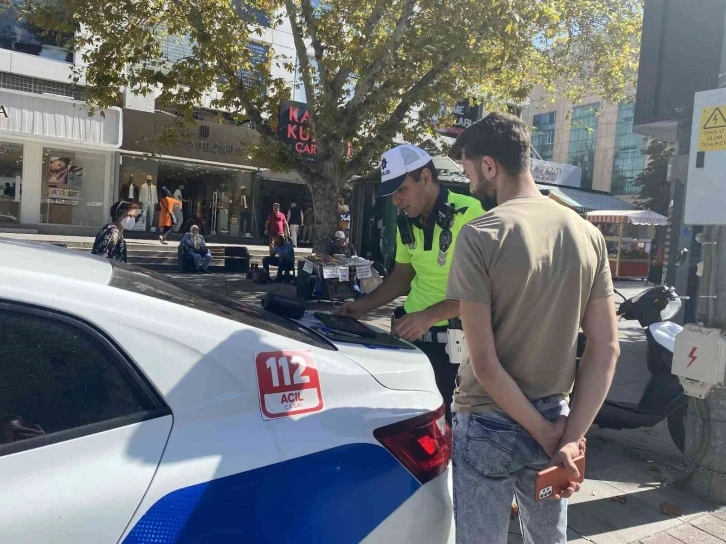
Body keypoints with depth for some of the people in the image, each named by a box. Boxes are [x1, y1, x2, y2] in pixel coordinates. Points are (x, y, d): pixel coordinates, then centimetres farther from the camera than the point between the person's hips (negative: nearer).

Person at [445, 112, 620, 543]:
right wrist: (570, 437, -2)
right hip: (553, 416, 6)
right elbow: (607, 350, -2)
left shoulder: (480, 236, -18)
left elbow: (483, 362, -19)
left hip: (488, 425, -5)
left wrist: (547, 434, -9)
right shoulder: (589, 235, -1)